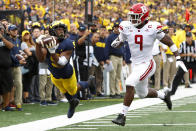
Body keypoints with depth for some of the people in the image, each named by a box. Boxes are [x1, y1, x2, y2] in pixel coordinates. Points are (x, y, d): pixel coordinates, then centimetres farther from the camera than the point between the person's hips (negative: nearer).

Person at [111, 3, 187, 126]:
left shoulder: (152, 28, -16)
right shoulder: (127, 27, -5)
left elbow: (169, 42, -7)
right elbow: (120, 40, 12)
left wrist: (178, 58, -10)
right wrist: (116, 42, -14)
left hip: (147, 64, -6)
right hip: (135, 64, 6)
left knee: (130, 84, -25)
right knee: (143, 93, 21)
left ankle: (123, 115, -19)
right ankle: (164, 95, 51)